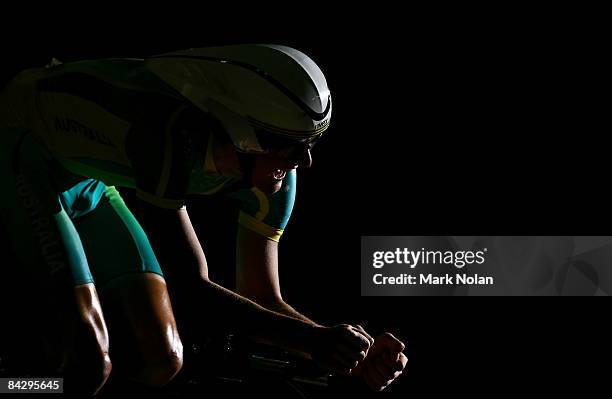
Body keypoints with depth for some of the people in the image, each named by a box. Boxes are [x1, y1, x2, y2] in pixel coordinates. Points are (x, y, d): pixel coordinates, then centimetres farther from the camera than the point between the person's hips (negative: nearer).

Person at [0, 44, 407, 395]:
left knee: (159, 361, -3)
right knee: (88, 362, -24)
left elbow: (262, 300, -9)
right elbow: (189, 285, -34)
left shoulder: (272, 174, -16)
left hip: (86, 182, 7)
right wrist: (312, 339, -38)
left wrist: (358, 356, -24)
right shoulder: (171, 133, -38)